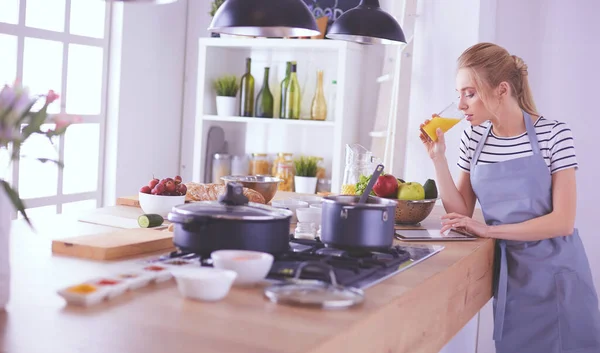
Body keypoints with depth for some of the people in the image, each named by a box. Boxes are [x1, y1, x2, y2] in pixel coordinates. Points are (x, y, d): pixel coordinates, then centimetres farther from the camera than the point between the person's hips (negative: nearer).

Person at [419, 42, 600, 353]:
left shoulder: (554, 134, -12)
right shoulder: (473, 138, 1)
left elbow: (563, 221, -16)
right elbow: (461, 214, 2)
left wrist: (489, 230, -21)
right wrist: (438, 158, -8)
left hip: (554, 272, -4)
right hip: (508, 272, 4)